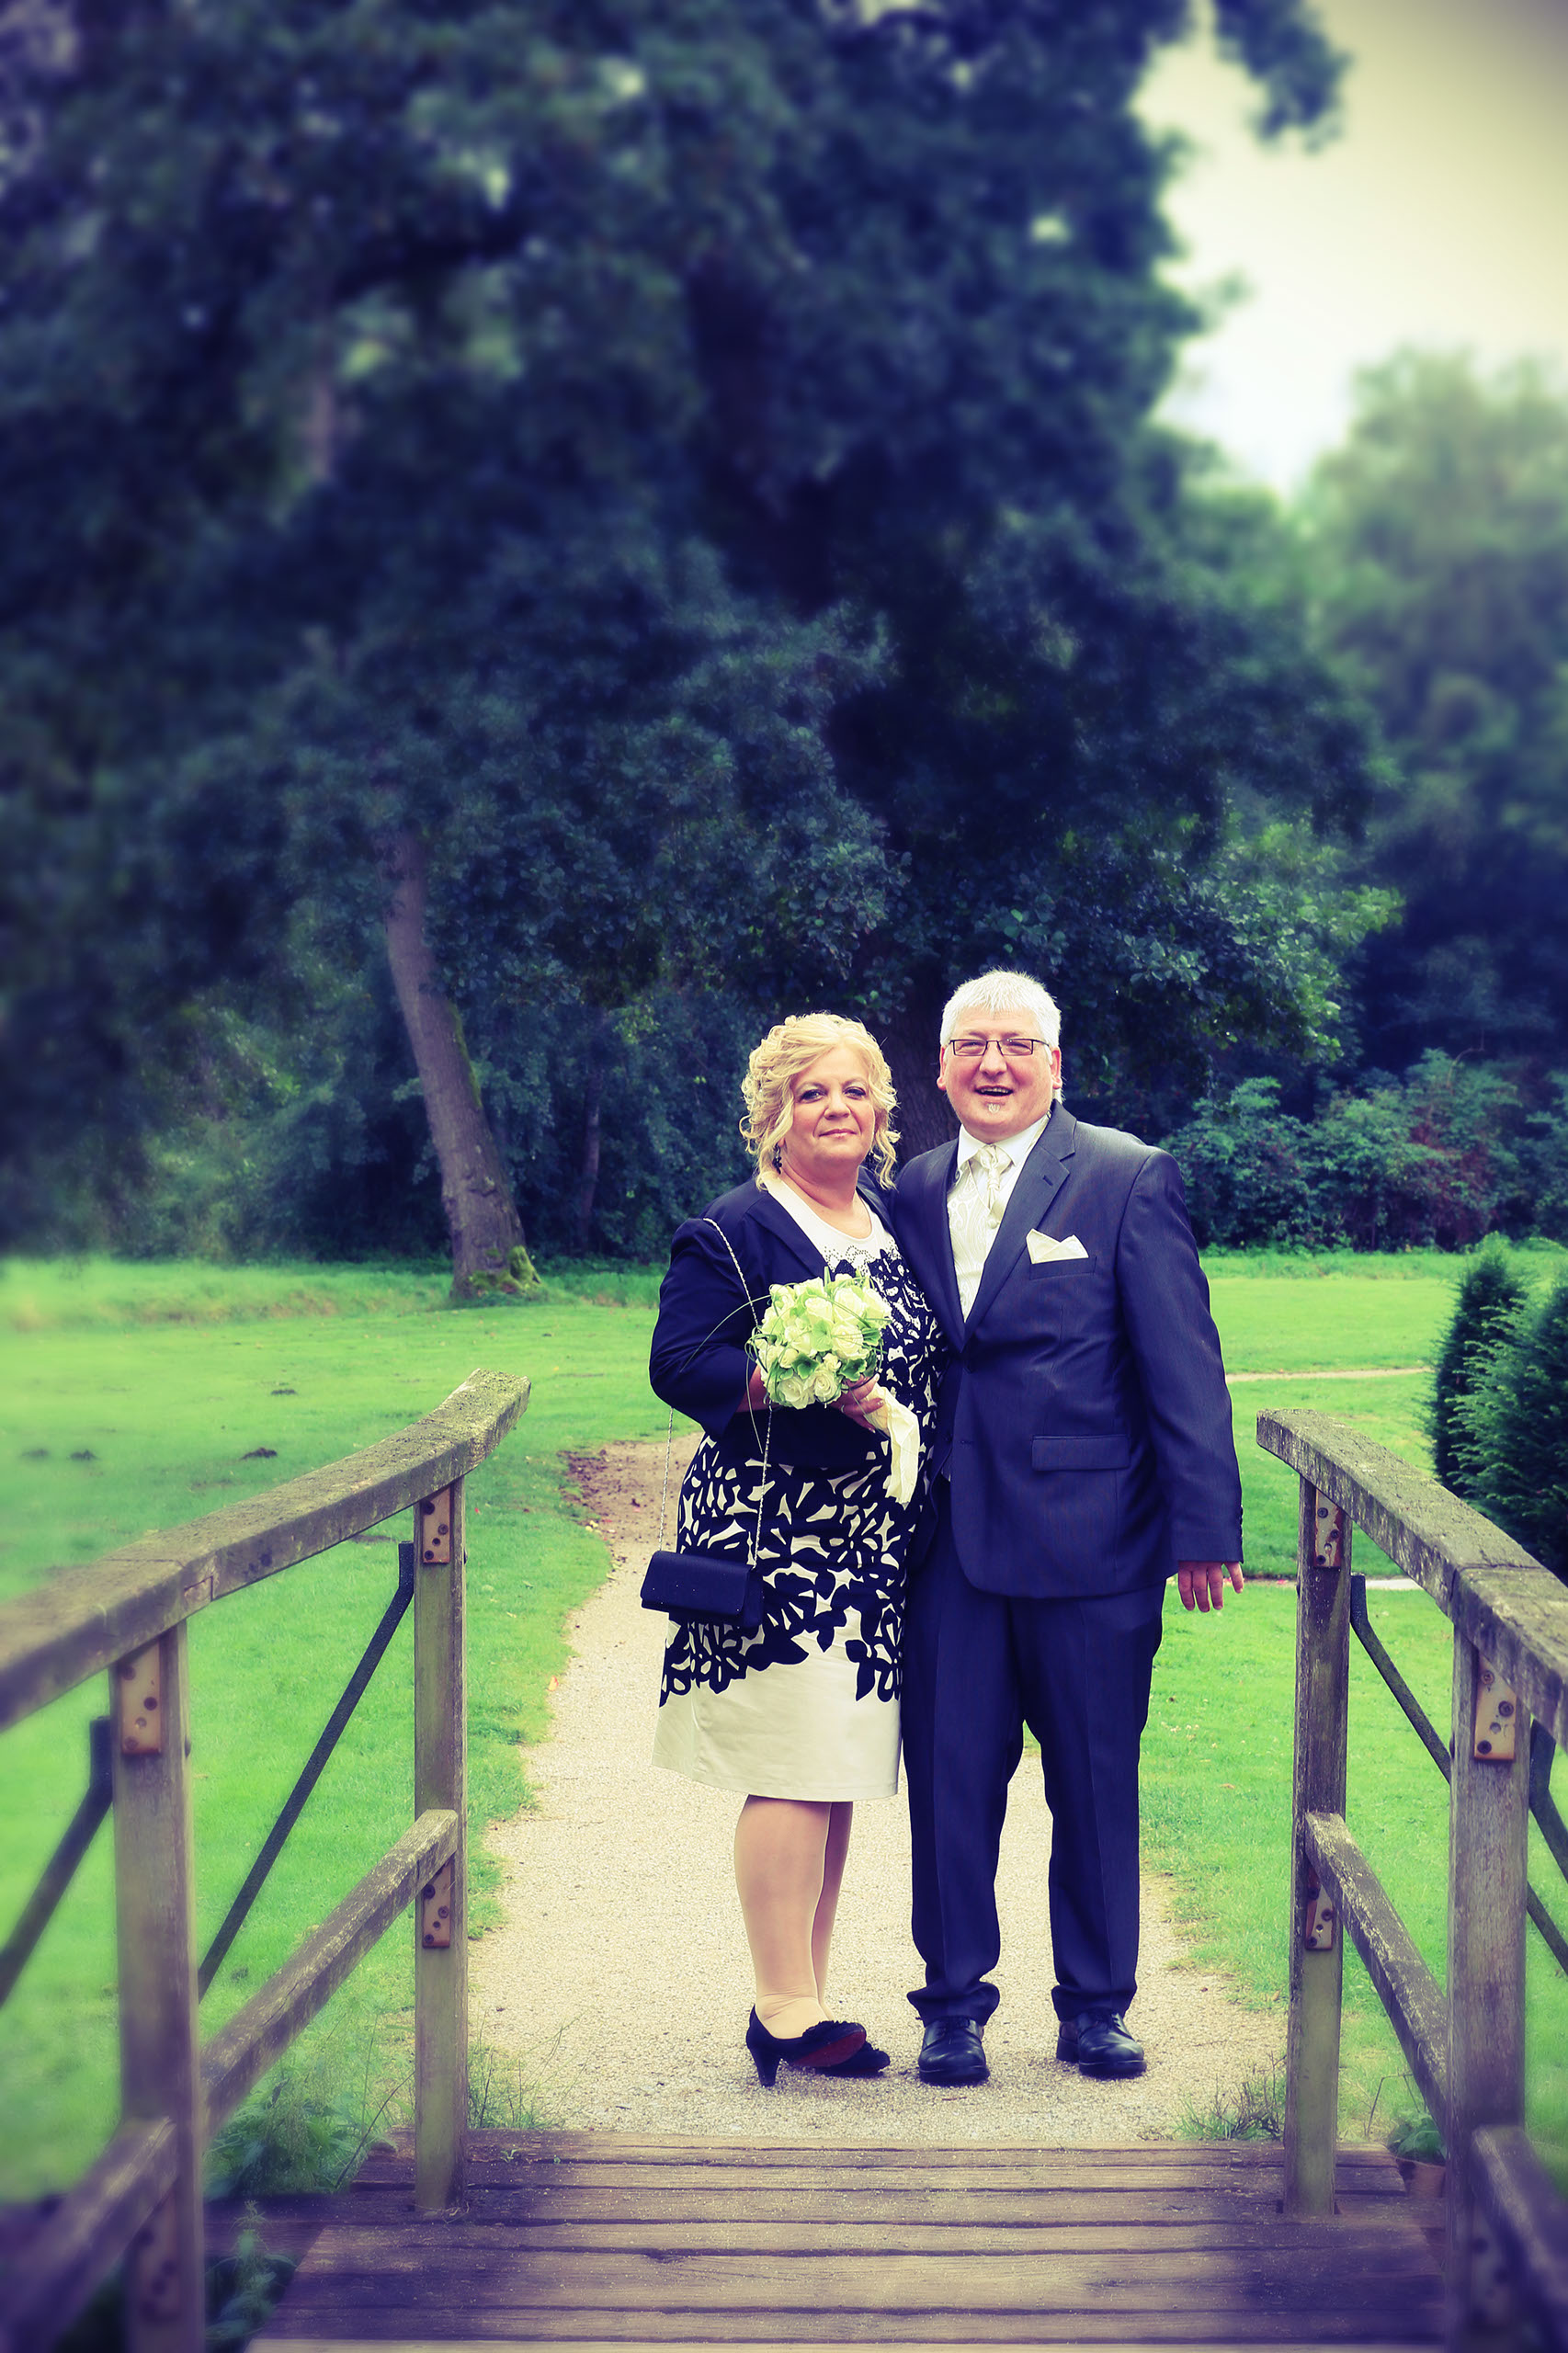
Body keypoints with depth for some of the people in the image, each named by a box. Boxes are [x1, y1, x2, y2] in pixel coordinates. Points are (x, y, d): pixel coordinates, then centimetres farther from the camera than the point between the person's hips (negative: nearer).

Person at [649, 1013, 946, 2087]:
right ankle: (788, 2010, 2)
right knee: (794, 1771, -7)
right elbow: (679, 1364, -13)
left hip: (875, 1543, 7)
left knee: (841, 1772, 9)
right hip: (777, 1532, -7)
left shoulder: (894, 1216, 15)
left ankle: (801, 2000, 18)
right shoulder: (732, 1232, -6)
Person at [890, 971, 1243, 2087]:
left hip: (1089, 1535, -3)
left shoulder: (1131, 1178, -3)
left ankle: (1097, 2004, 22)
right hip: (949, 1536, 3)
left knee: (1096, 1781, 8)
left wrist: (1204, 1527, -10)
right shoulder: (916, 1191, 11)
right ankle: (955, 2000, 20)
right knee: (950, 1773, 6)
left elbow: (1184, 1365, -6)